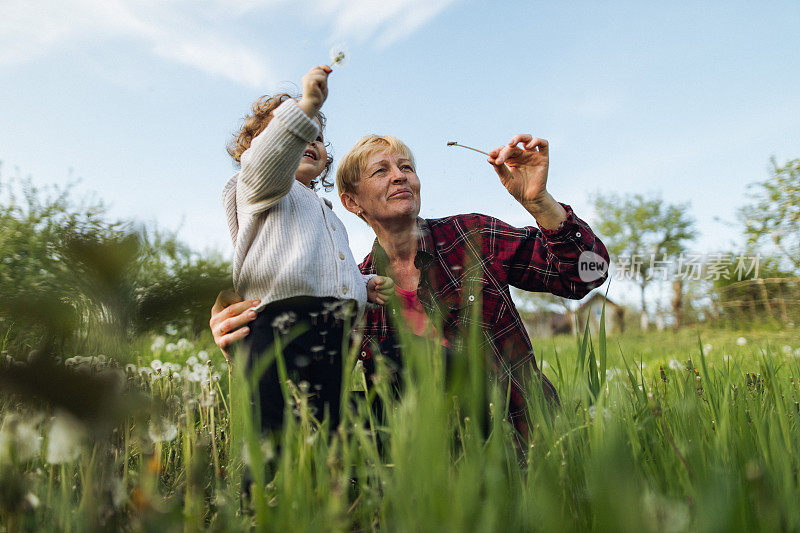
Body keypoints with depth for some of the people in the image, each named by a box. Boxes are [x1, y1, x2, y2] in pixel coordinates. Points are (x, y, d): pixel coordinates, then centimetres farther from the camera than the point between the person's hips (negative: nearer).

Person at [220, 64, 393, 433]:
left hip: (336, 342, 7)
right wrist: (306, 107, -21)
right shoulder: (257, 187, 16)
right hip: (281, 325, -6)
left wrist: (365, 286, 21)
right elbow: (268, 165, -10)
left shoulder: (329, 215, 38)